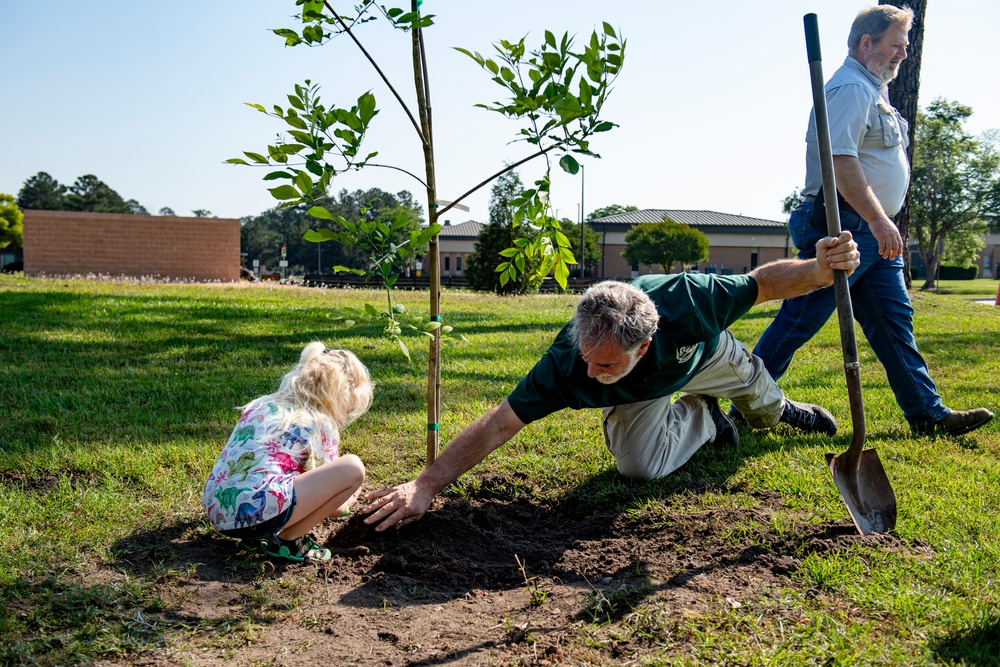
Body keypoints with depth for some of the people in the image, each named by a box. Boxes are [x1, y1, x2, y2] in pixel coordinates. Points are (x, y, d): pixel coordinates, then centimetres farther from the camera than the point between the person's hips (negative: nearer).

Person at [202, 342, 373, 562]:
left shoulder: (260, 405, 22)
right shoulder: (321, 427, 4)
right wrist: (344, 505, 37)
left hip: (215, 510, 8)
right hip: (257, 514, -8)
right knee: (353, 468, -5)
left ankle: (254, 535, 15)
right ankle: (288, 541, 2)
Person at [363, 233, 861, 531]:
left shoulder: (690, 299, -47)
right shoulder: (568, 362, -45)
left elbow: (764, 281, -29)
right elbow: (500, 423, -43)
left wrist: (820, 269, -49)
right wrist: (426, 485, -48)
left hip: (703, 351, 1)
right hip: (640, 391, 0)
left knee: (763, 406, 22)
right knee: (637, 463, -20)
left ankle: (780, 409, 64)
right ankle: (700, 416, 12)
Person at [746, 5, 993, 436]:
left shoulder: (872, 91, 23)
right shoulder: (851, 87, -11)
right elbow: (839, 160, -23)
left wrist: (882, 224, 23)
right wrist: (879, 221, -25)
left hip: (872, 231, 11)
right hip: (843, 226, -11)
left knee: (895, 320, 9)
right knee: (799, 320, -7)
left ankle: (928, 415, 14)